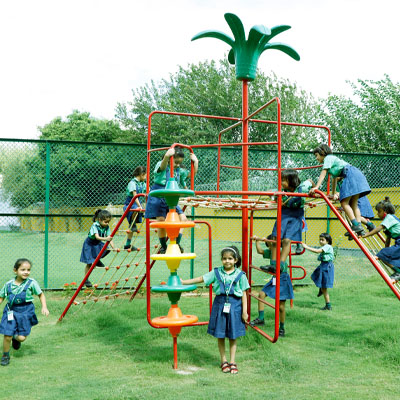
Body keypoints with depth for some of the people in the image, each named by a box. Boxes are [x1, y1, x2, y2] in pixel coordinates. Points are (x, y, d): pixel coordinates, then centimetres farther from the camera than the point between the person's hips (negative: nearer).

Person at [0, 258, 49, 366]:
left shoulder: (31, 283, -8)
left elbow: (41, 295, 2)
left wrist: (44, 307, -8)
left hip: (25, 312, -1)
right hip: (11, 311, 1)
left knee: (22, 337, -2)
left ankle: (16, 338, 35)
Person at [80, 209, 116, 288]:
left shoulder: (107, 227, -12)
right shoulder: (95, 225, -27)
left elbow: (109, 238, -18)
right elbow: (97, 237, -40)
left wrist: (113, 247, -32)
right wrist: (105, 239, -58)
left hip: (98, 244, 5)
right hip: (89, 244, -5)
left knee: (107, 250, -20)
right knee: (89, 263, -6)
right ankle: (86, 280, 9)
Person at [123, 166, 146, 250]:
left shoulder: (143, 184, 10)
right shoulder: (132, 183, -14)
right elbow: (135, 195, -24)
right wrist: (139, 206, -34)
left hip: (137, 206, 7)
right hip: (129, 205, -7)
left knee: (132, 228, 7)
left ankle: (128, 244, 12)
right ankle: (133, 225, -20)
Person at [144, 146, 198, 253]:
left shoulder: (179, 171, 8)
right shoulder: (161, 166, -9)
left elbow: (193, 173, 10)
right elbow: (162, 167, -33)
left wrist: (195, 161, -3)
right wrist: (166, 156, -53)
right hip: (158, 197, -5)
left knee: (182, 218, -5)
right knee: (161, 220, -10)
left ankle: (177, 244, 6)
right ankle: (163, 247, 7)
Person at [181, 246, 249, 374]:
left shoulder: (240, 275, -2)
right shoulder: (216, 272, 0)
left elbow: (244, 294, 1)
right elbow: (201, 279, 3)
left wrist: (244, 311, -2)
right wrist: (183, 282, -3)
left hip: (235, 306, -1)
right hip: (220, 304, 1)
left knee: (233, 335, 7)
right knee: (220, 335, 7)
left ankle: (232, 361, 21)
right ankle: (223, 361, 23)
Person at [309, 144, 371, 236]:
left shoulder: (328, 158, 5)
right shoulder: (332, 159, 31)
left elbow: (323, 173, -9)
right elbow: (335, 178, 33)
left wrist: (316, 187, -18)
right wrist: (334, 194, 34)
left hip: (351, 175, -9)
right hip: (357, 175, 9)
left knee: (344, 203, -14)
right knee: (353, 204, 4)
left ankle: (356, 225, -24)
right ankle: (359, 227, -5)